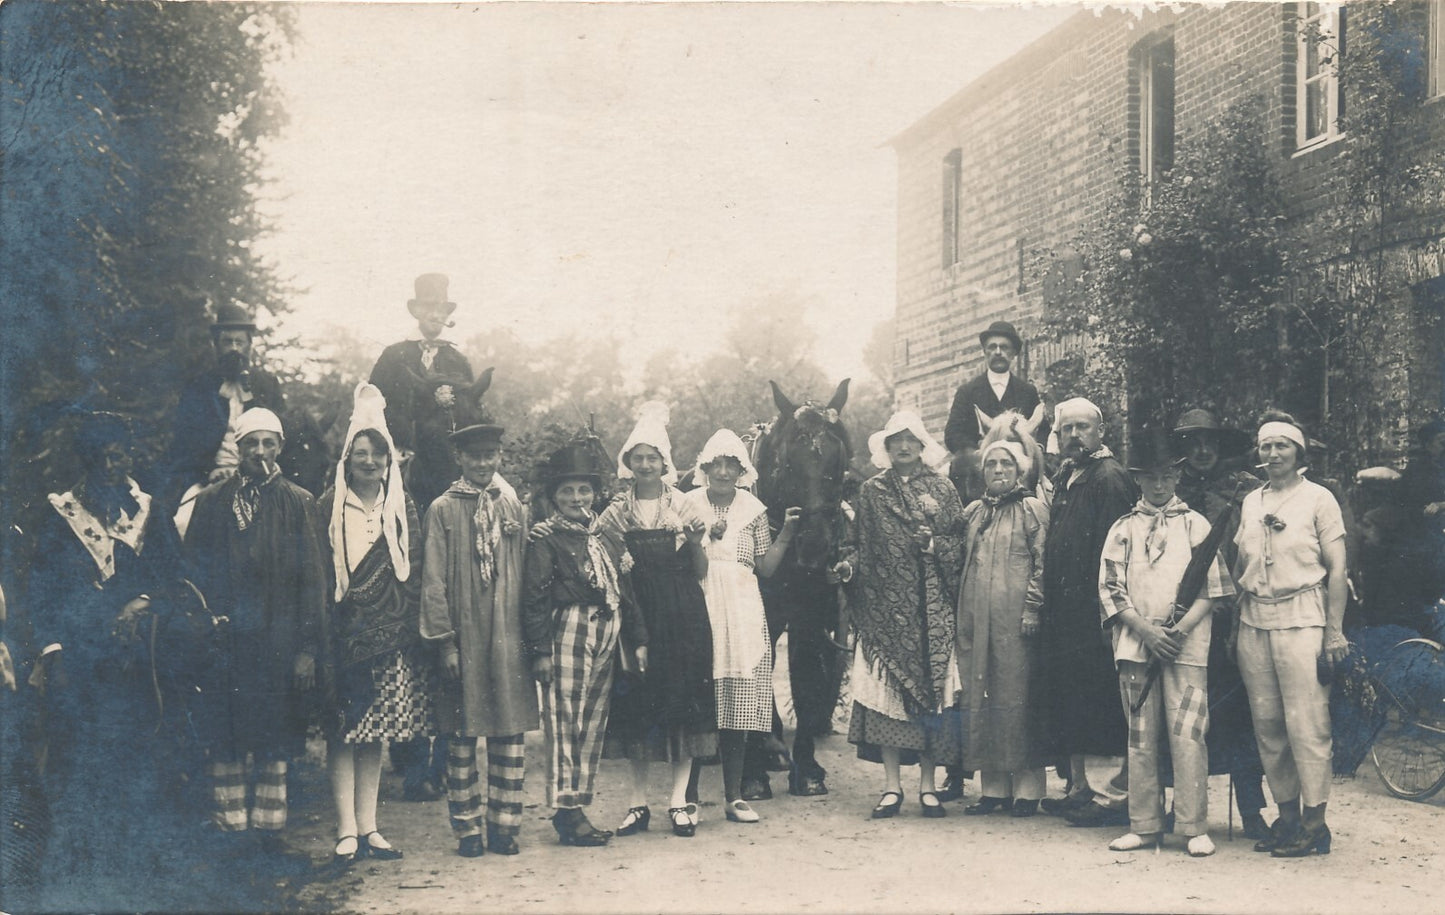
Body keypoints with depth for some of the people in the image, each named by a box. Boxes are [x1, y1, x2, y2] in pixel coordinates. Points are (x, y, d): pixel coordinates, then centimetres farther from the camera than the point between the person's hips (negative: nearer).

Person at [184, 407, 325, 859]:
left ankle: (270, 830, 12)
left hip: (280, 641, -1)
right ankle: (229, 830, 10)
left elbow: (313, 579, 3)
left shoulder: (299, 503, 6)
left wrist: (308, 647, -4)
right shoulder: (211, 503, 9)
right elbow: (194, 571, 8)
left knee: (275, 741, 4)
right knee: (226, 741, 2)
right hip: (225, 641, 1)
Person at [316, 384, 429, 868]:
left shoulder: (401, 505, 10)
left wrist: (409, 625, 3)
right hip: (342, 633, -3)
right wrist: (325, 630, -6)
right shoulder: (330, 506, 2)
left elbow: (414, 569, 11)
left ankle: (368, 828, 11)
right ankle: (347, 832, -3)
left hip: (390, 634, 3)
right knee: (342, 732, -4)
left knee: (373, 731, 7)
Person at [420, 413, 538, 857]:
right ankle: (467, 828, 13)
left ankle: (503, 826, 13)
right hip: (464, 641, -2)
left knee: (510, 736, 4)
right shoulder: (442, 510, 2)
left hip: (509, 640, 2)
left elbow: (526, 574, 11)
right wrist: (445, 641, -7)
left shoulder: (514, 508, 10)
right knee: (461, 738, 3)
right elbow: (434, 581, -1)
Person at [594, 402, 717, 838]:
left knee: (684, 703, -2)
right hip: (635, 614, 1)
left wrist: (694, 540, -12)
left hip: (682, 614, 0)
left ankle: (679, 800, 4)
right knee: (636, 705, 1)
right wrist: (622, 565, -13)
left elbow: (700, 572, 6)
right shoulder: (615, 513, 7)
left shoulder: (684, 508, 6)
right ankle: (639, 802, 10)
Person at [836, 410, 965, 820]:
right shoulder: (871, 492, 12)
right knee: (886, 692, -5)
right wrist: (849, 563, -8)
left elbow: (962, 544, 8)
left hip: (931, 609, 0)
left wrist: (935, 545, -11)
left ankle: (928, 785, 6)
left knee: (930, 689, -2)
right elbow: (859, 542, 12)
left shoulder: (943, 490, 10)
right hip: (884, 606, 0)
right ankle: (891, 787, 2)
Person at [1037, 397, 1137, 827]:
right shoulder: (1066, 478, 18)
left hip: (1093, 611, -9)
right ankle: (1082, 787, 22)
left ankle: (1111, 795, -1)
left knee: (1097, 706, -6)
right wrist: (1049, 605, 15)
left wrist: (1104, 609, -20)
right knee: (1069, 703, 13)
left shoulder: (1109, 478, -10)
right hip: (1065, 612, 9)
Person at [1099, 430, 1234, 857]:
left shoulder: (1195, 525, 8)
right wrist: (1147, 630, -8)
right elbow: (1110, 590, 5)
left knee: (1187, 734, -8)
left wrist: (1182, 629, -12)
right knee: (1141, 737, 5)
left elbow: (1212, 588, 3)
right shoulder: (1123, 529, 11)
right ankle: (1145, 826, 11)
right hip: (1135, 642, 2)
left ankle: (1194, 827, -4)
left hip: (1186, 644, -2)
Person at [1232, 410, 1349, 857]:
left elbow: (1337, 569, -1)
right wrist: (1233, 623, 9)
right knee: (1267, 724, 5)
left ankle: (1315, 823, -1)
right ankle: (1286, 815, 14)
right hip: (1254, 620, 5)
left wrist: (1334, 633, -7)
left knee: (1306, 724, -7)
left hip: (1300, 619, -5)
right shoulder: (1251, 502, 15)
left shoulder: (1318, 498, 2)